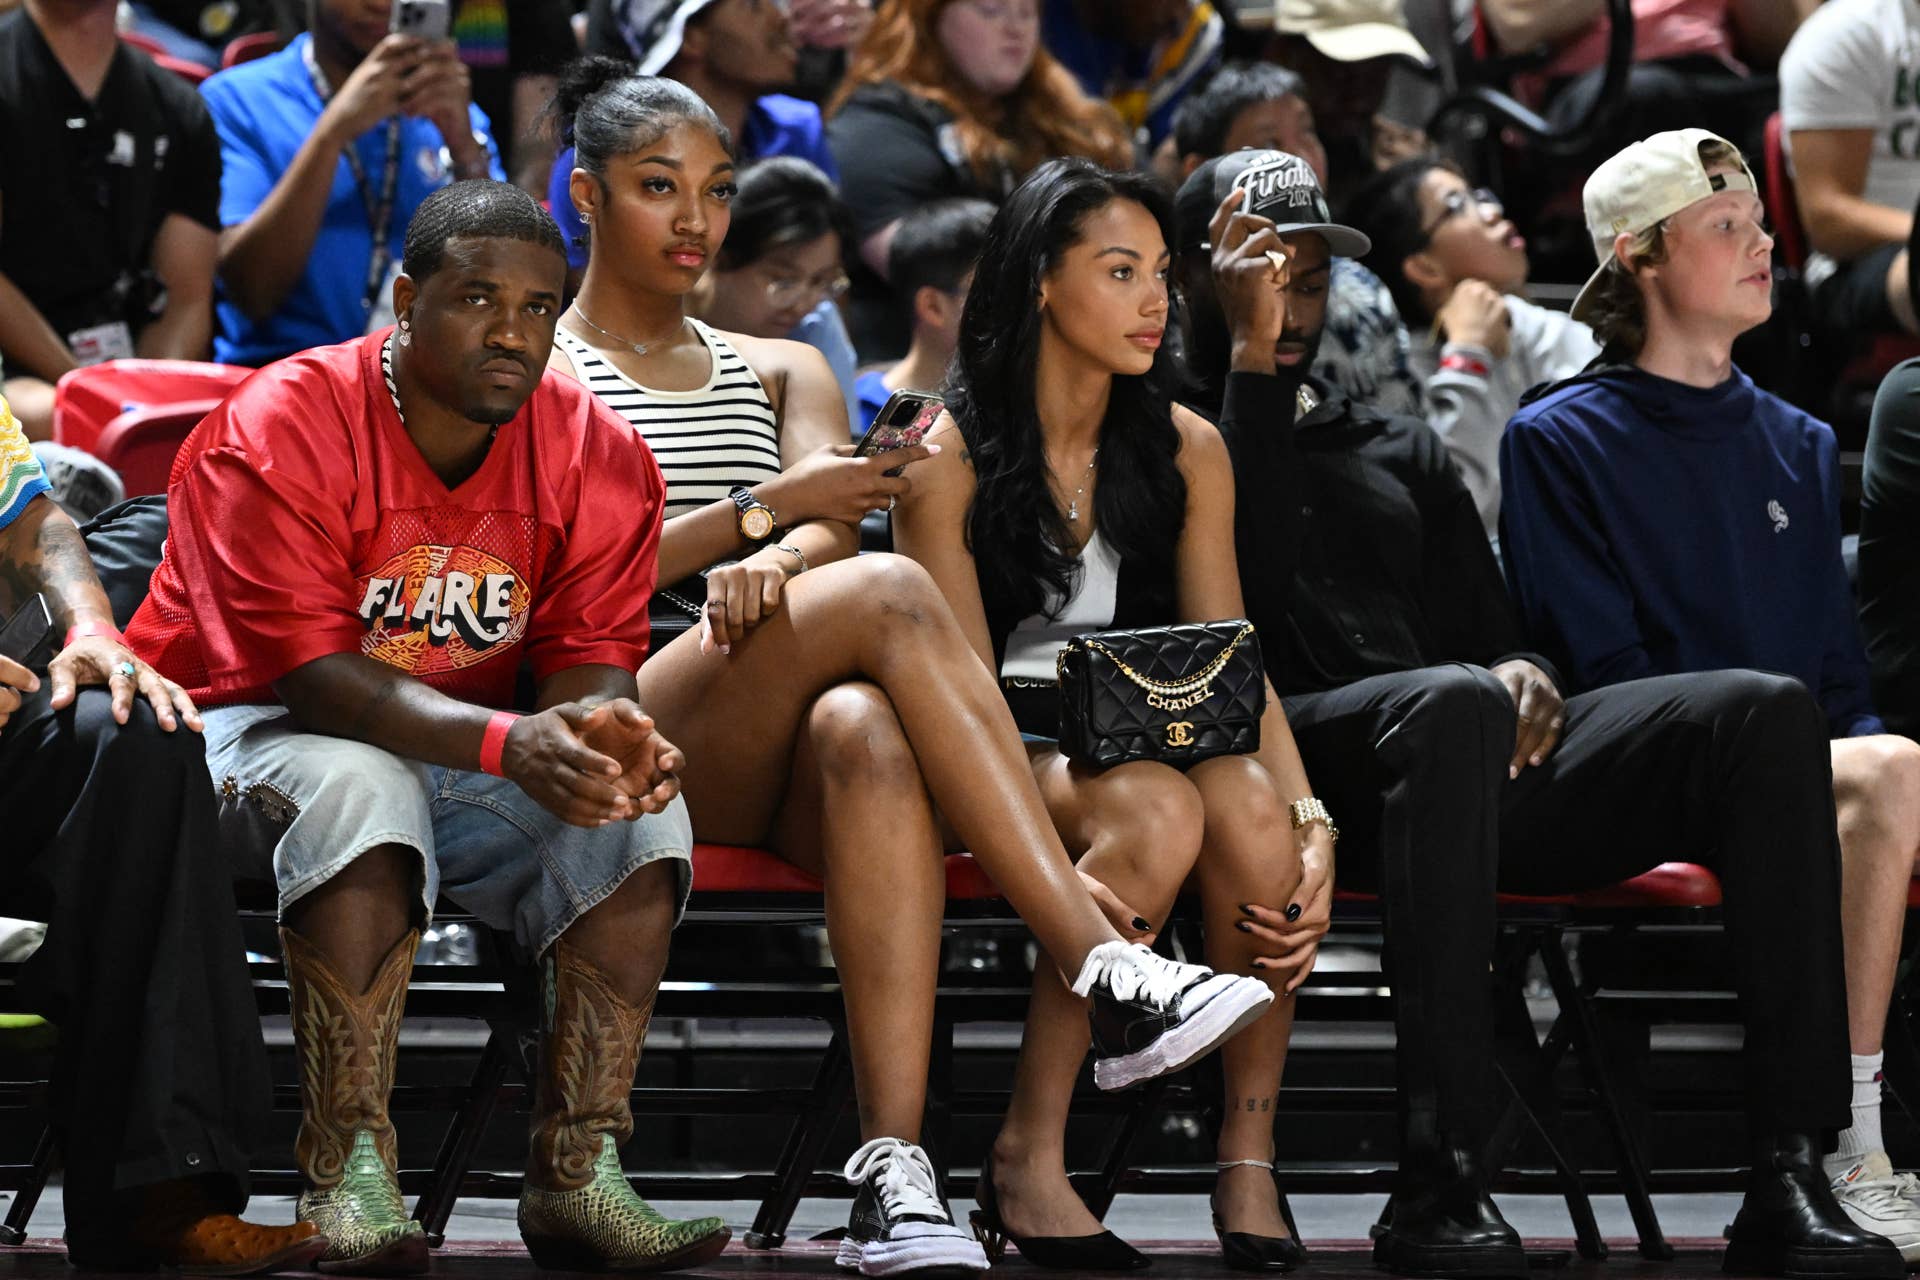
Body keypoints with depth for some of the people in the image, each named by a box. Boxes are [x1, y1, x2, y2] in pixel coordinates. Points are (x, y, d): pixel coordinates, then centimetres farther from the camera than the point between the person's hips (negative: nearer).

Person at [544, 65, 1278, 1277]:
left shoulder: (782, 372, 28)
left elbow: (831, 527, 6)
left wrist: (769, 565, -19)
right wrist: (770, 507, -12)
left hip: (773, 763, 3)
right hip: (622, 741, -3)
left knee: (871, 733, -38)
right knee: (891, 592, -32)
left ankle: (895, 1164, -50)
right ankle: (1104, 963, -42)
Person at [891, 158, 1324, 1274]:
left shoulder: (1186, 450, 9)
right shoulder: (950, 452, -4)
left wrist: (1310, 819, -14)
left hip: (1149, 740, 4)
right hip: (1007, 759, -4)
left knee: (1254, 814, -32)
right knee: (1158, 813, -36)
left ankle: (1249, 1164, -22)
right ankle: (1028, 1159, -29)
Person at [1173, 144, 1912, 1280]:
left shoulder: (1403, 452, 33)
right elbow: (1251, 580, -7)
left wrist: (1523, 672, 1)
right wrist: (1252, 356, -6)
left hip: (1468, 767, 6)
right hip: (1298, 752, -6)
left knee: (1766, 710, -17)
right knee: (1453, 704, -41)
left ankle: (1791, 1176, -28)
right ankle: (1439, 1186, -42)